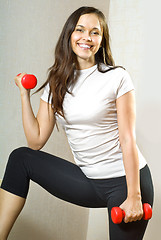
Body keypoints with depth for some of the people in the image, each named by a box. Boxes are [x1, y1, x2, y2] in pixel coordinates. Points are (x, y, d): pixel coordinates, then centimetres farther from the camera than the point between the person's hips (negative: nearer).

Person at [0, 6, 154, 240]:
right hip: (89, 182, 5)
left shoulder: (117, 78, -9)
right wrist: (25, 94, 1)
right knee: (20, 158, 1)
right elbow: (36, 142, 0)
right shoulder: (56, 84, 5)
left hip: (125, 180, -4)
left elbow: (128, 139, -12)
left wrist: (134, 196, -15)